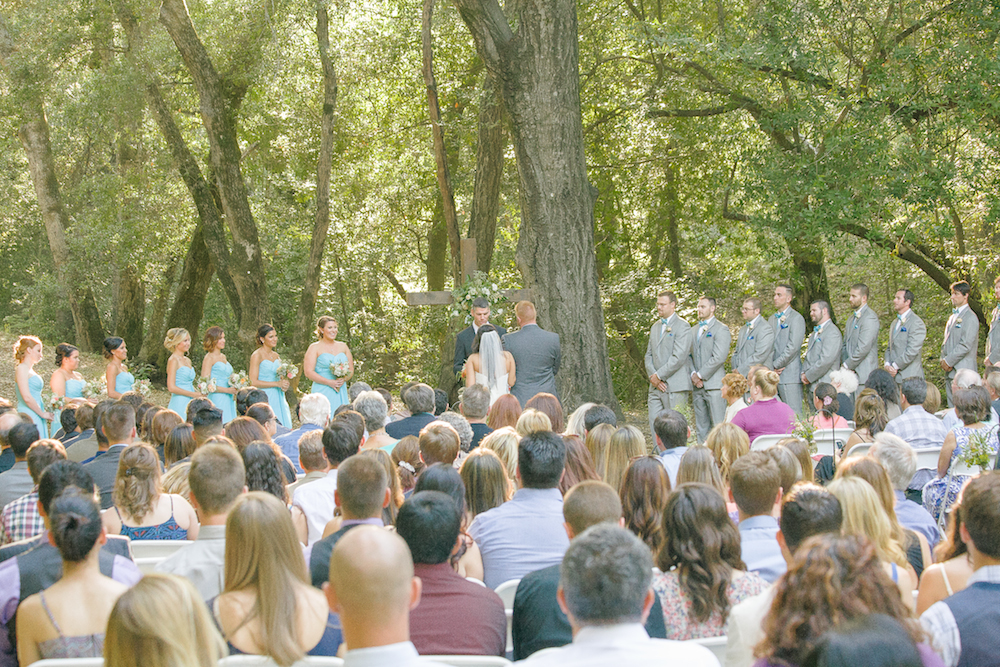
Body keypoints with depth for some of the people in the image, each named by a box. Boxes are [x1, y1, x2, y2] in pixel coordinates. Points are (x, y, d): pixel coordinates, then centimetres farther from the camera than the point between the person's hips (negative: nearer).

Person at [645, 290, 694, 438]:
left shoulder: (682, 327, -6)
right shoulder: (655, 327, 19)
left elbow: (679, 358, -15)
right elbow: (649, 355, 18)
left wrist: (659, 375, -12)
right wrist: (652, 376, 0)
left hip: (675, 387, -7)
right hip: (656, 387, 7)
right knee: (654, 424, 4)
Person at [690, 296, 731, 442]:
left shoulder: (721, 329, -4)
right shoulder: (695, 330, 19)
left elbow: (719, 357, -13)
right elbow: (690, 355, 17)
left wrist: (700, 375, -12)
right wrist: (693, 374, -1)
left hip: (713, 384, -7)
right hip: (697, 386, 7)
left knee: (719, 425, -9)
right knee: (701, 426, 8)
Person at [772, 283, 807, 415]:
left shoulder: (796, 318, -4)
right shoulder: (772, 319, 18)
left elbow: (793, 347, -12)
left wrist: (777, 365, -10)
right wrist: (772, 365, -1)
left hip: (790, 375, -7)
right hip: (773, 375, 7)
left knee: (793, 414, -7)